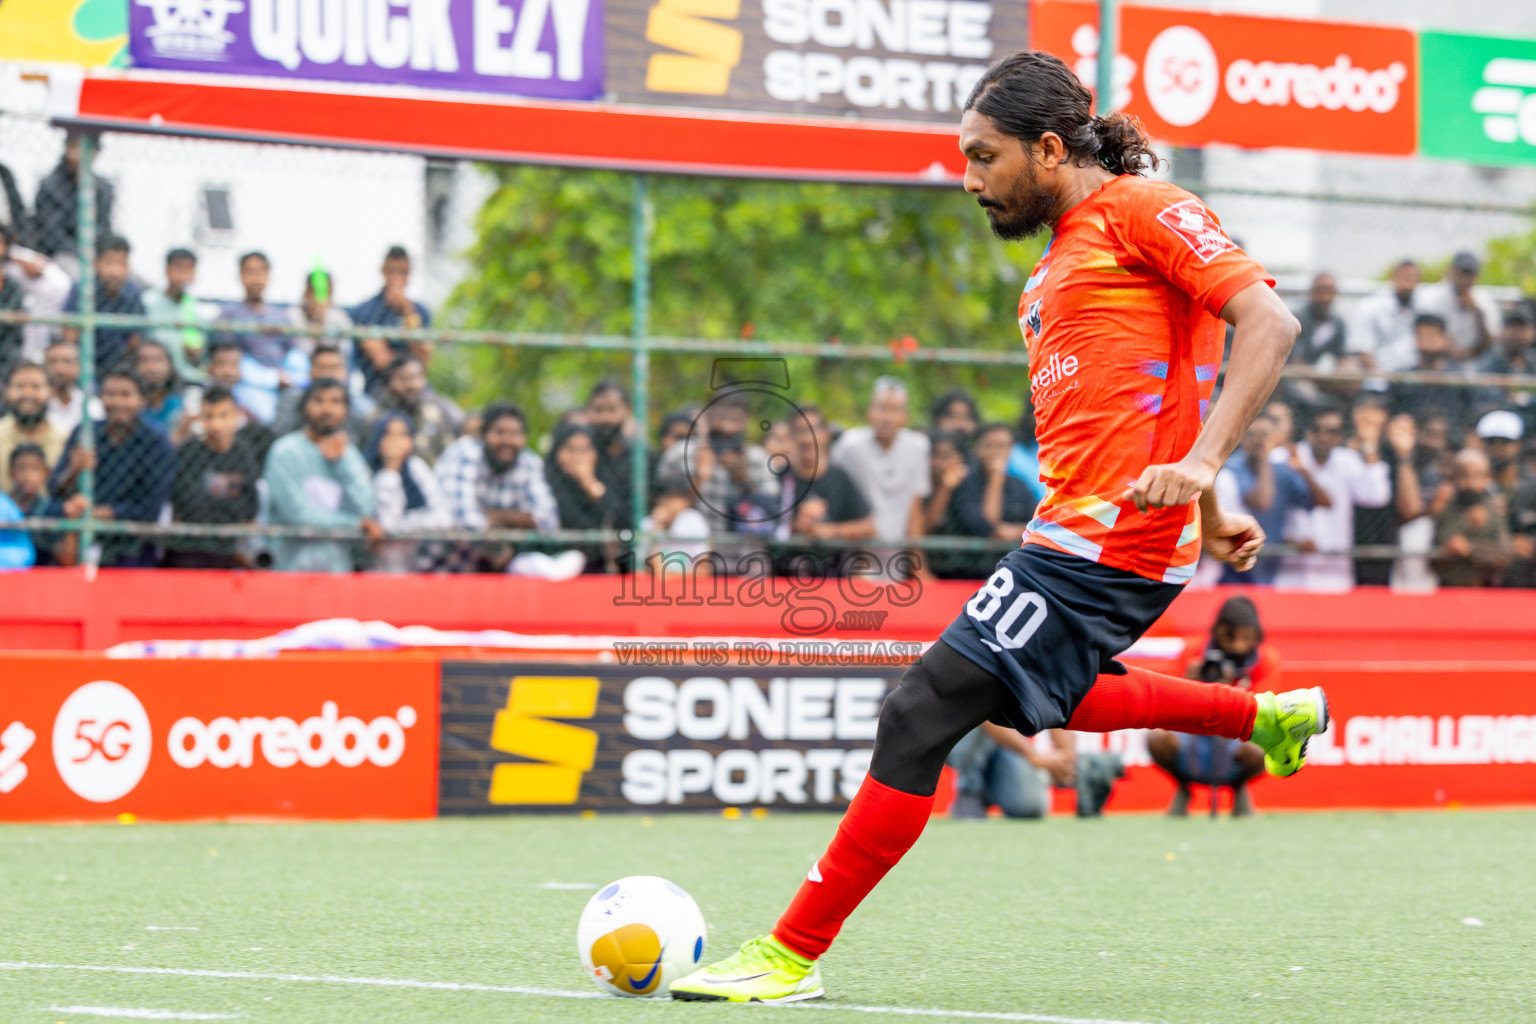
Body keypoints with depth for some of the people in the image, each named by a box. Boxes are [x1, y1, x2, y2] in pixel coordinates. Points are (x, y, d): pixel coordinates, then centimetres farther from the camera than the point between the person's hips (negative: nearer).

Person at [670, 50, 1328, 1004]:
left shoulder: (1143, 210, -8)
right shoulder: (1056, 266, 20)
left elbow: (1269, 321, -16)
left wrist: (1201, 464, -26)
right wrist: (1207, 515, 26)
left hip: (1104, 546, -10)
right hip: (1074, 530, 10)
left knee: (922, 714, -12)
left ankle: (792, 954, -9)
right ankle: (1267, 715, 37)